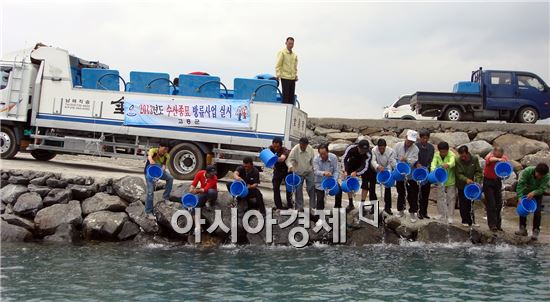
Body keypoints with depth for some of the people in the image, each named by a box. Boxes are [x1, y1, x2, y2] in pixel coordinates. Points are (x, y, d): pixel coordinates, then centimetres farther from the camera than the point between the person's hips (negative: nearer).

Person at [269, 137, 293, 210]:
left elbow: (282, 158, -49)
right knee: (276, 188, -2)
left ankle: (289, 205, 12)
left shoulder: (285, 150, -30)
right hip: (277, 170, 3)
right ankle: (278, 206, 4)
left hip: (287, 170, -3)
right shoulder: (271, 148, -14)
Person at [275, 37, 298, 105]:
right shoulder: (282, 52, -3)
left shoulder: (294, 55, 15)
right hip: (285, 77, -6)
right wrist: (278, 75, -15)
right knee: (286, 95, -7)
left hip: (293, 78, 6)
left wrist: (296, 75, 13)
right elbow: (278, 65, -7)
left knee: (291, 95, 7)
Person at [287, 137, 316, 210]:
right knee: (298, 190, 3)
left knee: (311, 188, 0)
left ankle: (313, 206, 11)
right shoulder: (295, 150, -20)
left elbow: (313, 160, 2)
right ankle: (299, 207, 15)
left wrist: (314, 168, 2)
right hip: (298, 173, -1)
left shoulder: (310, 149, -12)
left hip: (309, 172, 1)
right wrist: (290, 166, -43)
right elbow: (289, 160, -23)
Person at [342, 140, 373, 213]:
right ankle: (350, 204, 8)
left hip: (364, 165, -1)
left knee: (365, 183, -10)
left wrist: (356, 172, -51)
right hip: (352, 164, 1)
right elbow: (344, 159, -23)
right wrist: (345, 171, -33)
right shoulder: (351, 148, -34)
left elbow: (365, 167, -34)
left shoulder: (368, 154, -36)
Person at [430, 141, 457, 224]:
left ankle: (450, 217, 13)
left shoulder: (451, 155, -17)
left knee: (451, 198, 2)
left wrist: (447, 165, -62)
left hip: (450, 181, -3)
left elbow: (452, 162, -39)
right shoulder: (436, 155, -6)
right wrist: (433, 170, -46)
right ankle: (442, 217, 22)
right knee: (440, 198, 9)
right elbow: (433, 163, -23)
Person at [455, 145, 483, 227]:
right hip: (462, 186, -2)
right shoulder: (458, 161, -14)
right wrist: (466, 179, -33)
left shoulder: (475, 159, -6)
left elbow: (478, 171, -3)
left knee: (471, 203, 7)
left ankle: (472, 221, 15)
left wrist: (477, 181, -18)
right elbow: (458, 174, -16)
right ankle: (465, 221, 13)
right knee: (463, 204, 3)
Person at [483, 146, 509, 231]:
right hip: (488, 182, -4)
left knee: (499, 204, 9)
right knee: (491, 204, -6)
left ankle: (498, 224, 21)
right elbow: (491, 159, -45)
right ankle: (492, 225, 0)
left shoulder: (504, 158, -8)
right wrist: (498, 159, -67)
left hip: (498, 181, 4)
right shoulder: (489, 156, -22)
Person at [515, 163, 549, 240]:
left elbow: (542, 189, -26)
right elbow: (520, 184, -31)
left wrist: (534, 193, -46)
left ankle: (536, 231, -1)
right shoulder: (527, 171, -31)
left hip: (537, 194, -1)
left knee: (537, 212, -9)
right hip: (526, 192, 1)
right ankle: (523, 229, 13)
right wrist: (520, 198, -38)